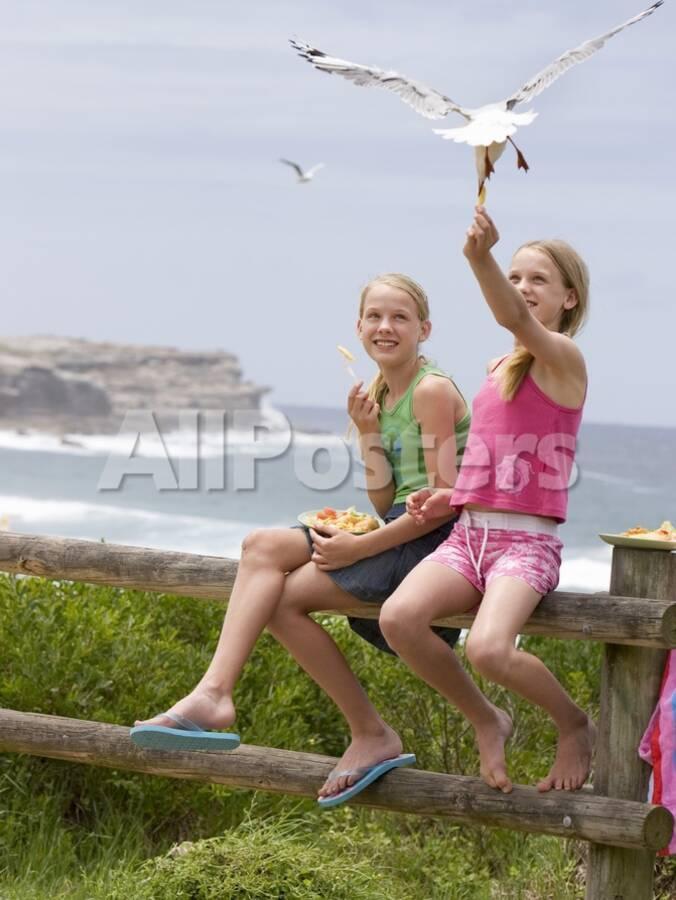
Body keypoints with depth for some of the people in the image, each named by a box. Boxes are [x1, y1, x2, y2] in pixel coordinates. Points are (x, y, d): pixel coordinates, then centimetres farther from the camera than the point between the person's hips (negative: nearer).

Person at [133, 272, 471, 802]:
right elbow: (385, 505, 13)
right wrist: (368, 432, 3)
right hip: (398, 533, 8)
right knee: (264, 546, -10)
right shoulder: (379, 397, 18)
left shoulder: (433, 390, -8)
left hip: (435, 540, -8)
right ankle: (215, 693, -21)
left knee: (285, 597, -16)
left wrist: (360, 547, -16)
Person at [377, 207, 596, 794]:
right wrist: (452, 497, 9)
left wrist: (481, 259, -46)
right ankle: (487, 722, 0)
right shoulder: (497, 370, 19)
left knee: (487, 648, -34)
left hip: (528, 543, -6)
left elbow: (515, 318, -28)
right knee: (399, 618, -25)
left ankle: (574, 723, -1)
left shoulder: (563, 359, -4)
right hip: (469, 534, 7)